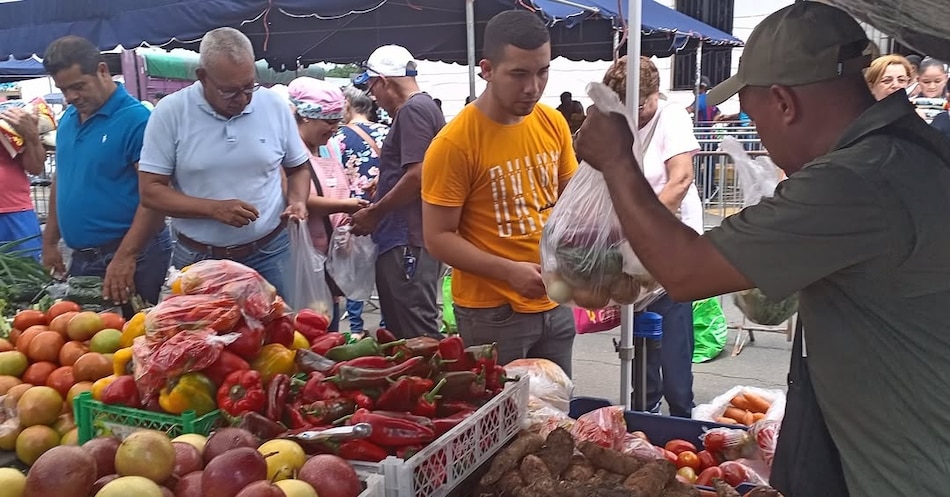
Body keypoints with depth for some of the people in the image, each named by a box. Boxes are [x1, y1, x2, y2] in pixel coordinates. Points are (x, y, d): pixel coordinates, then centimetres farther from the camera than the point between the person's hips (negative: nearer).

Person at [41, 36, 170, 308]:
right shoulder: (67, 120, 10)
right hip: (81, 257, 7)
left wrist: (125, 258, -24)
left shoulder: (137, 119, -14)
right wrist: (50, 242, 16)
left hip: (133, 255, -7)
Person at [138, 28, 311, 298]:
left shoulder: (275, 107, -1)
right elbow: (151, 191, -7)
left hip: (269, 255, 1)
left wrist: (297, 202, -8)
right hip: (197, 261, -1)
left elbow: (298, 168, 13)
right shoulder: (170, 112, -8)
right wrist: (214, 209, -20)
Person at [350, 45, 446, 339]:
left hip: (408, 241, -11)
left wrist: (375, 213, -10)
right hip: (408, 239, 11)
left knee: (415, 335, -6)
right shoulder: (426, 107, 20)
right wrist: (378, 206, 16)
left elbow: (418, 175, -21)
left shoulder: (412, 110, -11)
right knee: (403, 329, 15)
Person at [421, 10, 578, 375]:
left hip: (554, 305, 6)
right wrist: (509, 271, -23)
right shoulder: (455, 143, -17)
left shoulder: (554, 124, 0)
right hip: (491, 312, -6)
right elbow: (438, 238, -14)